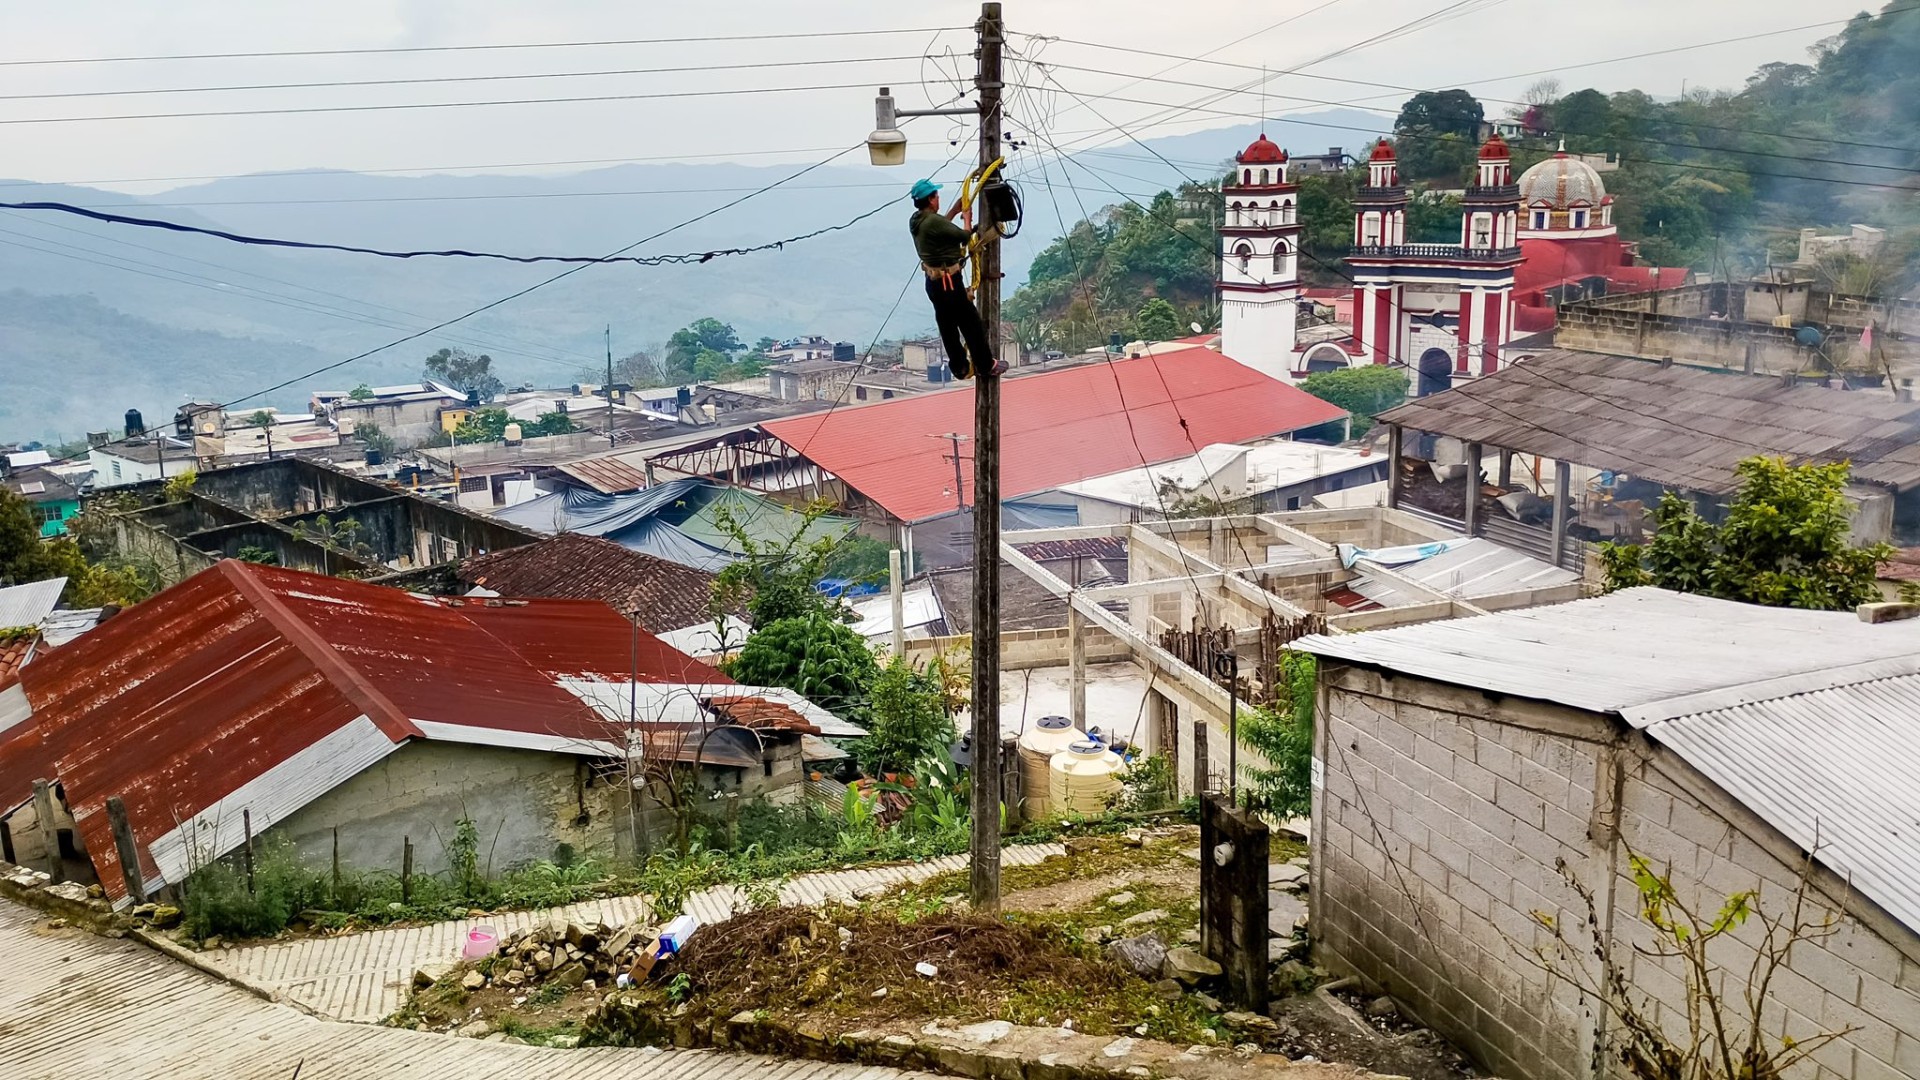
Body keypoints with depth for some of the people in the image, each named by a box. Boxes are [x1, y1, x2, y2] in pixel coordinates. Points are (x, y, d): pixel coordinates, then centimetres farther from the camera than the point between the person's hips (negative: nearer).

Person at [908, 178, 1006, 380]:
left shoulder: (917, 221, 3)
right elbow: (964, 236, -17)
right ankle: (986, 364, 16)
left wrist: (956, 210, 17)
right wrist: (967, 219, 2)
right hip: (949, 282, -10)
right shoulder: (933, 221, -26)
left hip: (934, 281, 10)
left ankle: (960, 367, 28)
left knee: (948, 325, 18)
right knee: (971, 322, 4)